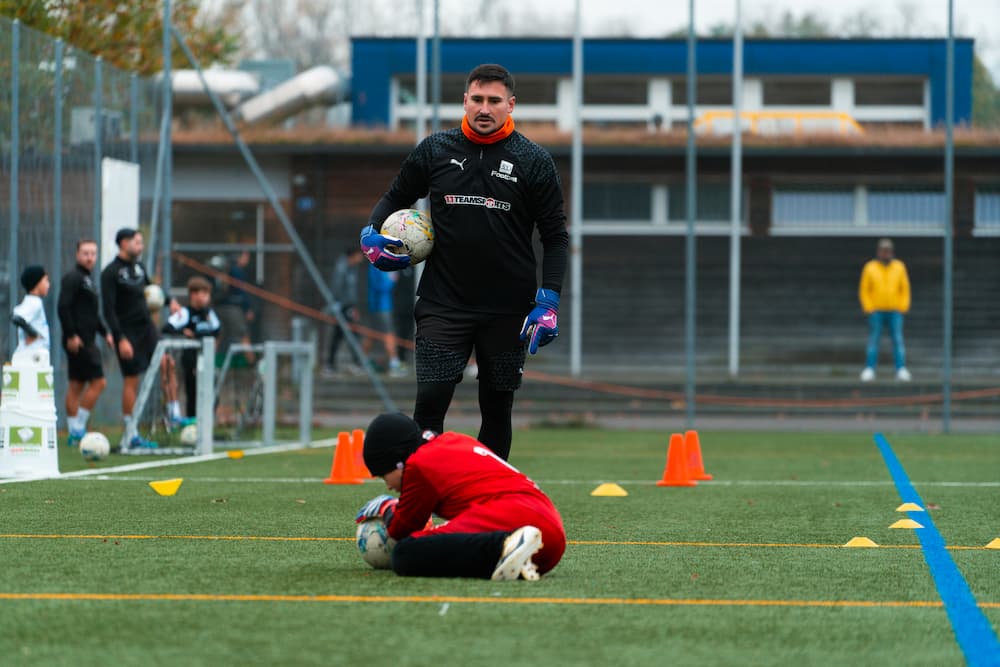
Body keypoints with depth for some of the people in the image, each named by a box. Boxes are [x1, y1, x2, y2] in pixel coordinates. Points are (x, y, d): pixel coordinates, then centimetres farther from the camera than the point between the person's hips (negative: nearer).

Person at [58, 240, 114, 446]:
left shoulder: (89, 279, 19)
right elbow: (63, 307, -20)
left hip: (87, 341, 10)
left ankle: (74, 433, 14)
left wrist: (104, 333, 21)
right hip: (78, 342, -10)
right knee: (98, 382, -10)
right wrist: (71, 335, -23)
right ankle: (77, 429, -7)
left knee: (76, 386, 11)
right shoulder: (72, 278, -12)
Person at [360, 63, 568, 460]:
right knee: (430, 399, -11)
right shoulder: (434, 151, 3)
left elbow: (555, 235, 2)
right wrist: (371, 233, -3)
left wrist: (548, 301, -7)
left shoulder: (533, 162, 0)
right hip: (443, 304, 0)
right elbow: (396, 197, 17)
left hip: (508, 309, 0)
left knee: (497, 408, 7)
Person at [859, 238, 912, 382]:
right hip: (876, 311, -1)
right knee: (873, 341, -4)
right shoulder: (870, 268, 1)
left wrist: (903, 308, -3)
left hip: (895, 312, 1)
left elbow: (905, 289, 8)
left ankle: (901, 370, -9)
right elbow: (864, 290, 3)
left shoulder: (899, 267, 5)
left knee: (898, 341, -6)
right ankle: (869, 370, -4)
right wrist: (868, 309, -7)